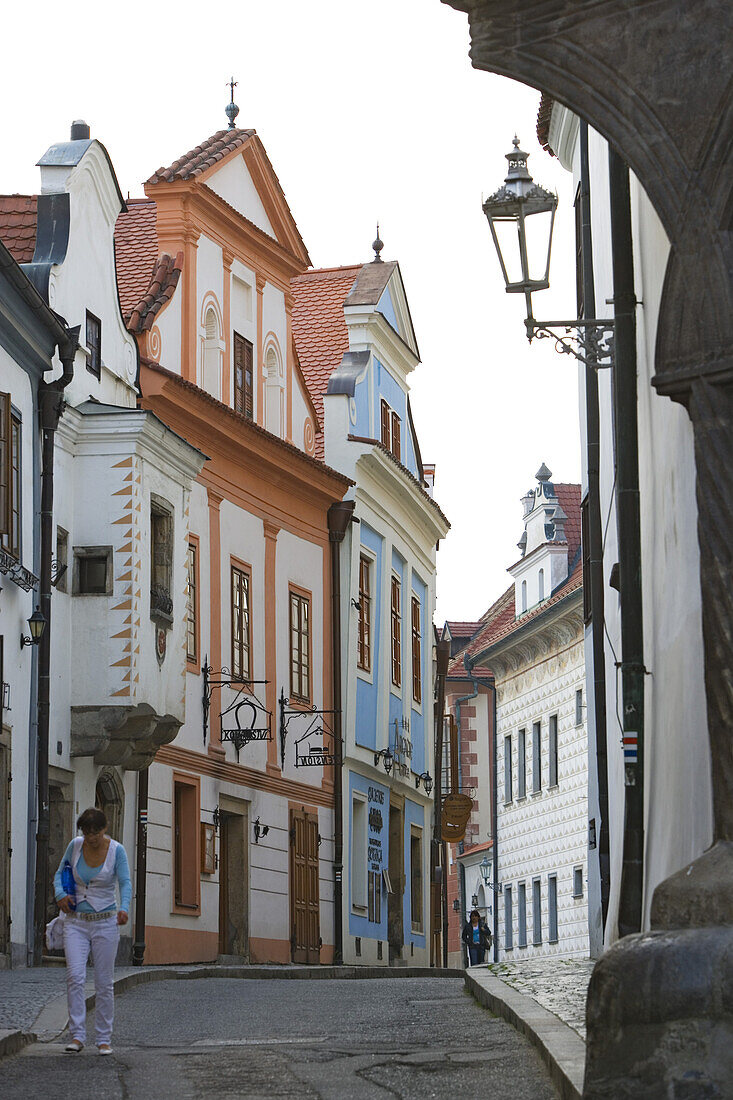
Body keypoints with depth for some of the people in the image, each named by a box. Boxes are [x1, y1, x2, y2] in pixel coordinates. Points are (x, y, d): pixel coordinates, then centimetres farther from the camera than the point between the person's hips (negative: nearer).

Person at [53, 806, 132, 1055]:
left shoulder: (116, 850, -8)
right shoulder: (75, 846, 0)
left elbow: (125, 882, -17)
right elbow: (60, 873, 13)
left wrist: (124, 908, -37)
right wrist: (60, 893, -8)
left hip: (105, 922, -2)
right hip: (76, 922, 2)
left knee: (104, 983, 1)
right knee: (75, 976, -14)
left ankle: (104, 1039, 10)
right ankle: (77, 1035, -12)